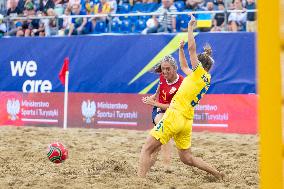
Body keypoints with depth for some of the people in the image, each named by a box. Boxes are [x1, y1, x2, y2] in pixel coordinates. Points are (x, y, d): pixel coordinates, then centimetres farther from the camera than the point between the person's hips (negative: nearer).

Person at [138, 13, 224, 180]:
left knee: (147, 149, -9)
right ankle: (218, 175, 15)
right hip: (187, 121, 9)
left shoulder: (200, 73, -3)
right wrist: (181, 50, 29)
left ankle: (140, 180, -21)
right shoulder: (205, 78, 20)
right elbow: (184, 67, 35)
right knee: (187, 158, 17)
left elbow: (192, 48, -8)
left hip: (175, 115, -9)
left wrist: (190, 28, 1)